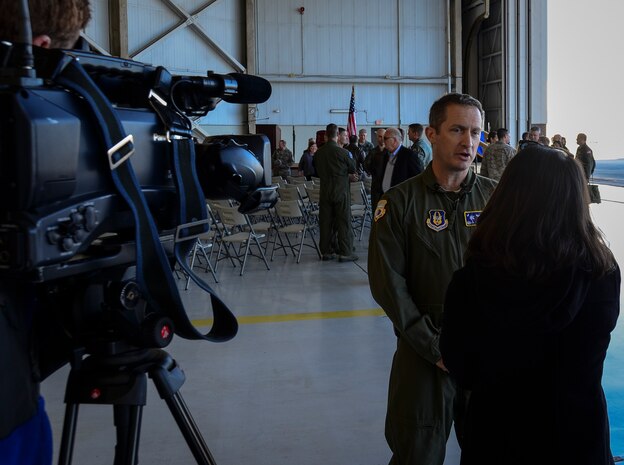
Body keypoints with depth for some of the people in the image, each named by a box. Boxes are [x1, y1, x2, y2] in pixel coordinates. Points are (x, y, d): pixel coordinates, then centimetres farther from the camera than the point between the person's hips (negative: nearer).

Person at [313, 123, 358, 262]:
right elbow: (353, 168, -2)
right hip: (341, 191, -4)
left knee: (325, 222, 9)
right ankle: (345, 252, 2)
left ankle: (326, 251, 15)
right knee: (344, 222, 1)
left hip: (325, 192, 5)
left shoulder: (318, 153, 2)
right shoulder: (342, 152, -13)